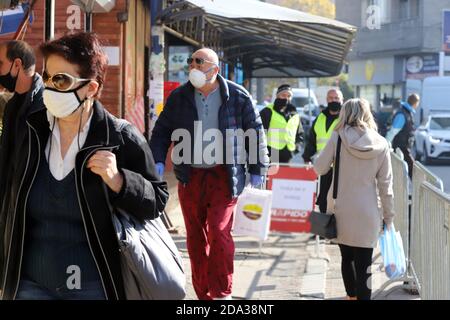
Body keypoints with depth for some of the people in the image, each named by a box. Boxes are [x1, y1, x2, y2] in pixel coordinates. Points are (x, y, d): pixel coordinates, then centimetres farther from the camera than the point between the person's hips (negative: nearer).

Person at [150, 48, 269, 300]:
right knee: (195, 237, 8)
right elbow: (162, 131, 9)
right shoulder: (179, 97, 4)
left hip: (223, 175, -3)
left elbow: (256, 133, 3)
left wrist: (258, 172, 3)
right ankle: (203, 294, 18)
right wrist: (158, 161, -5)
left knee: (219, 234, -11)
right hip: (190, 176, 3)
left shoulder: (238, 97, -3)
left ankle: (222, 294, 0)